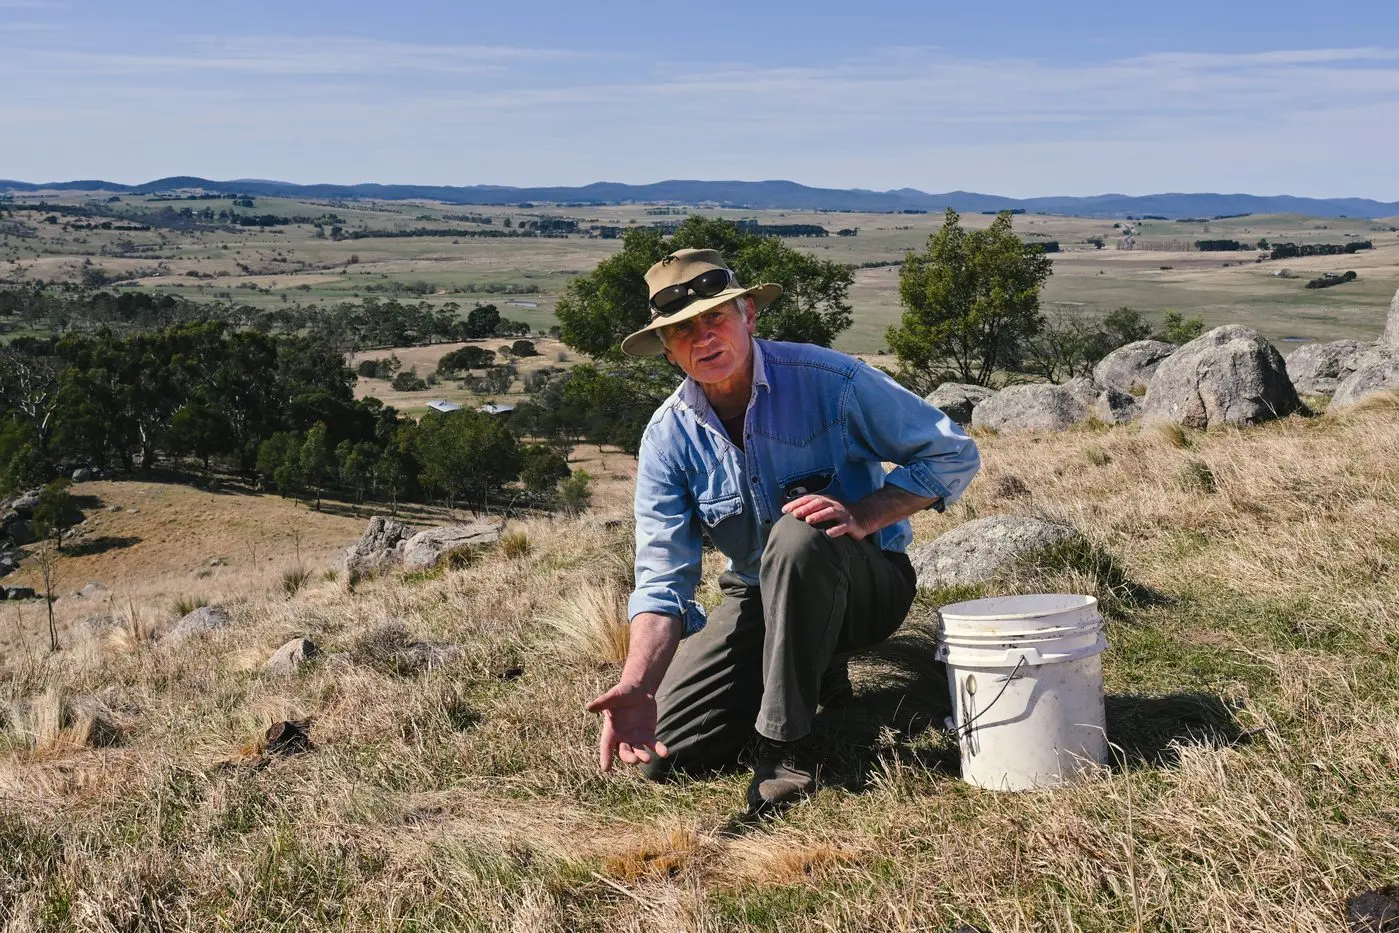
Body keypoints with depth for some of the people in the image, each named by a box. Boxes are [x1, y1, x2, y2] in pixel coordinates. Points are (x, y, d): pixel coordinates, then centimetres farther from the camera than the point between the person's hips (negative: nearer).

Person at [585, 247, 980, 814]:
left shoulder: (825, 379, -18)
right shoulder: (668, 437, -9)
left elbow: (953, 453, -13)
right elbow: (662, 579, -15)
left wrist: (864, 516, -30)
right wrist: (637, 686, -32)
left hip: (866, 585, -4)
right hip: (756, 598, 4)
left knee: (798, 535, -38)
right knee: (664, 751, -10)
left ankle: (785, 747, -26)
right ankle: (815, 673, 16)